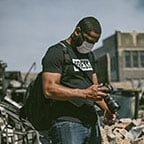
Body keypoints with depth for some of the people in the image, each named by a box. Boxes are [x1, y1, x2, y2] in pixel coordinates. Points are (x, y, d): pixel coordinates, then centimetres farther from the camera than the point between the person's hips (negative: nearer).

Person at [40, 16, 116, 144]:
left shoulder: (89, 55, 20)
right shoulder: (56, 52, -6)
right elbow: (49, 90, -17)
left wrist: (106, 108, 3)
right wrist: (85, 93, -23)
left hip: (92, 123, 8)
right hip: (67, 124, -8)